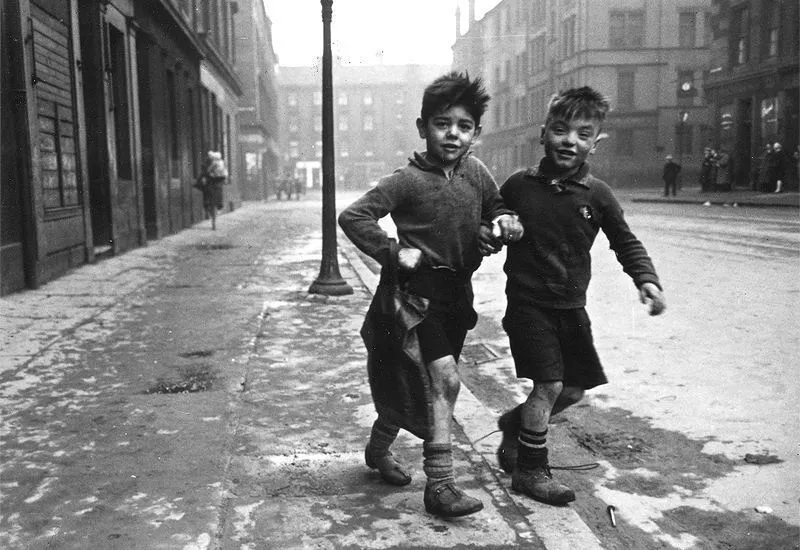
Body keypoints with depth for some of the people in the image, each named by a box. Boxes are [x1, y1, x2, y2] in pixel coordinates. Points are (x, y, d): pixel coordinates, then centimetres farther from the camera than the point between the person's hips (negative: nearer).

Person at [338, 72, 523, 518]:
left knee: (420, 385, 17)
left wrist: (505, 221, -2)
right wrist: (393, 253, -20)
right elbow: (353, 217, -18)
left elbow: (496, 208, 20)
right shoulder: (409, 180, -15)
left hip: (457, 292, 7)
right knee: (445, 380, -17)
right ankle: (440, 486, -6)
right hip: (415, 292, -6)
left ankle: (378, 447, 41)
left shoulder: (477, 172, 2)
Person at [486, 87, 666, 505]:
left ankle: (516, 424, 37)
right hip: (528, 302, -4)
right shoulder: (518, 186, -7)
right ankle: (530, 471, 11)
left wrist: (646, 279, -8)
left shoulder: (597, 195, -3)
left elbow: (625, 242, 5)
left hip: (572, 306, 4)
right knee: (548, 384, -8)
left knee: (575, 387, 11)